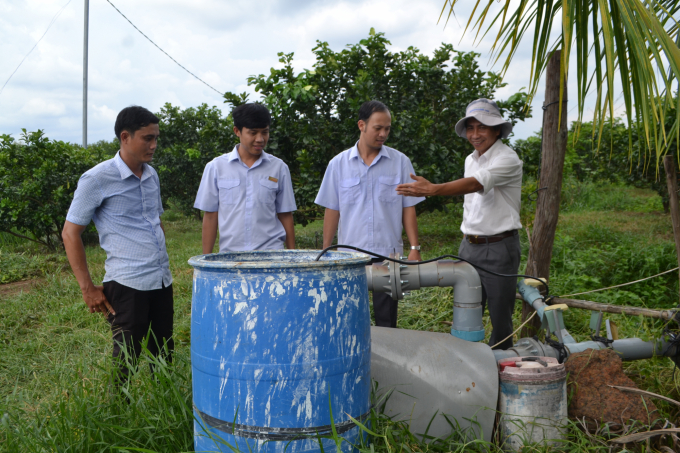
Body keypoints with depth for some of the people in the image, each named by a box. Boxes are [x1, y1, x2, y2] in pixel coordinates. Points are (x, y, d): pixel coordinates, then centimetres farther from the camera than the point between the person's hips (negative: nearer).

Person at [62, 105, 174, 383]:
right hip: (127, 285, -6)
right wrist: (87, 288, -9)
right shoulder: (97, 179, -8)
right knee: (126, 364, 0)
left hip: (162, 281, 7)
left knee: (164, 359, 13)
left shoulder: (151, 176, 12)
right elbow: (70, 233, -6)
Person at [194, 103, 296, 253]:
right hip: (229, 256, 0)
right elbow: (210, 216, 6)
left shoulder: (279, 168, 7)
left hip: (271, 253, 1)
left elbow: (285, 216, 9)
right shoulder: (216, 167, 5)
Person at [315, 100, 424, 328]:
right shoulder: (338, 164, 3)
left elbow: (408, 208, 4)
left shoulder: (400, 162, 2)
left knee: (386, 319, 6)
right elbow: (332, 210, 5)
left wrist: (415, 248, -2)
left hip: (389, 253, 0)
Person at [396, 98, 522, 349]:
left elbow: (474, 184, -32)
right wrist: (466, 240, 17)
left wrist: (432, 189, -44)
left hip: (498, 248, -7)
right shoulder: (470, 160, 12)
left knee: (500, 317, 3)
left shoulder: (507, 159, -14)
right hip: (469, 247, 7)